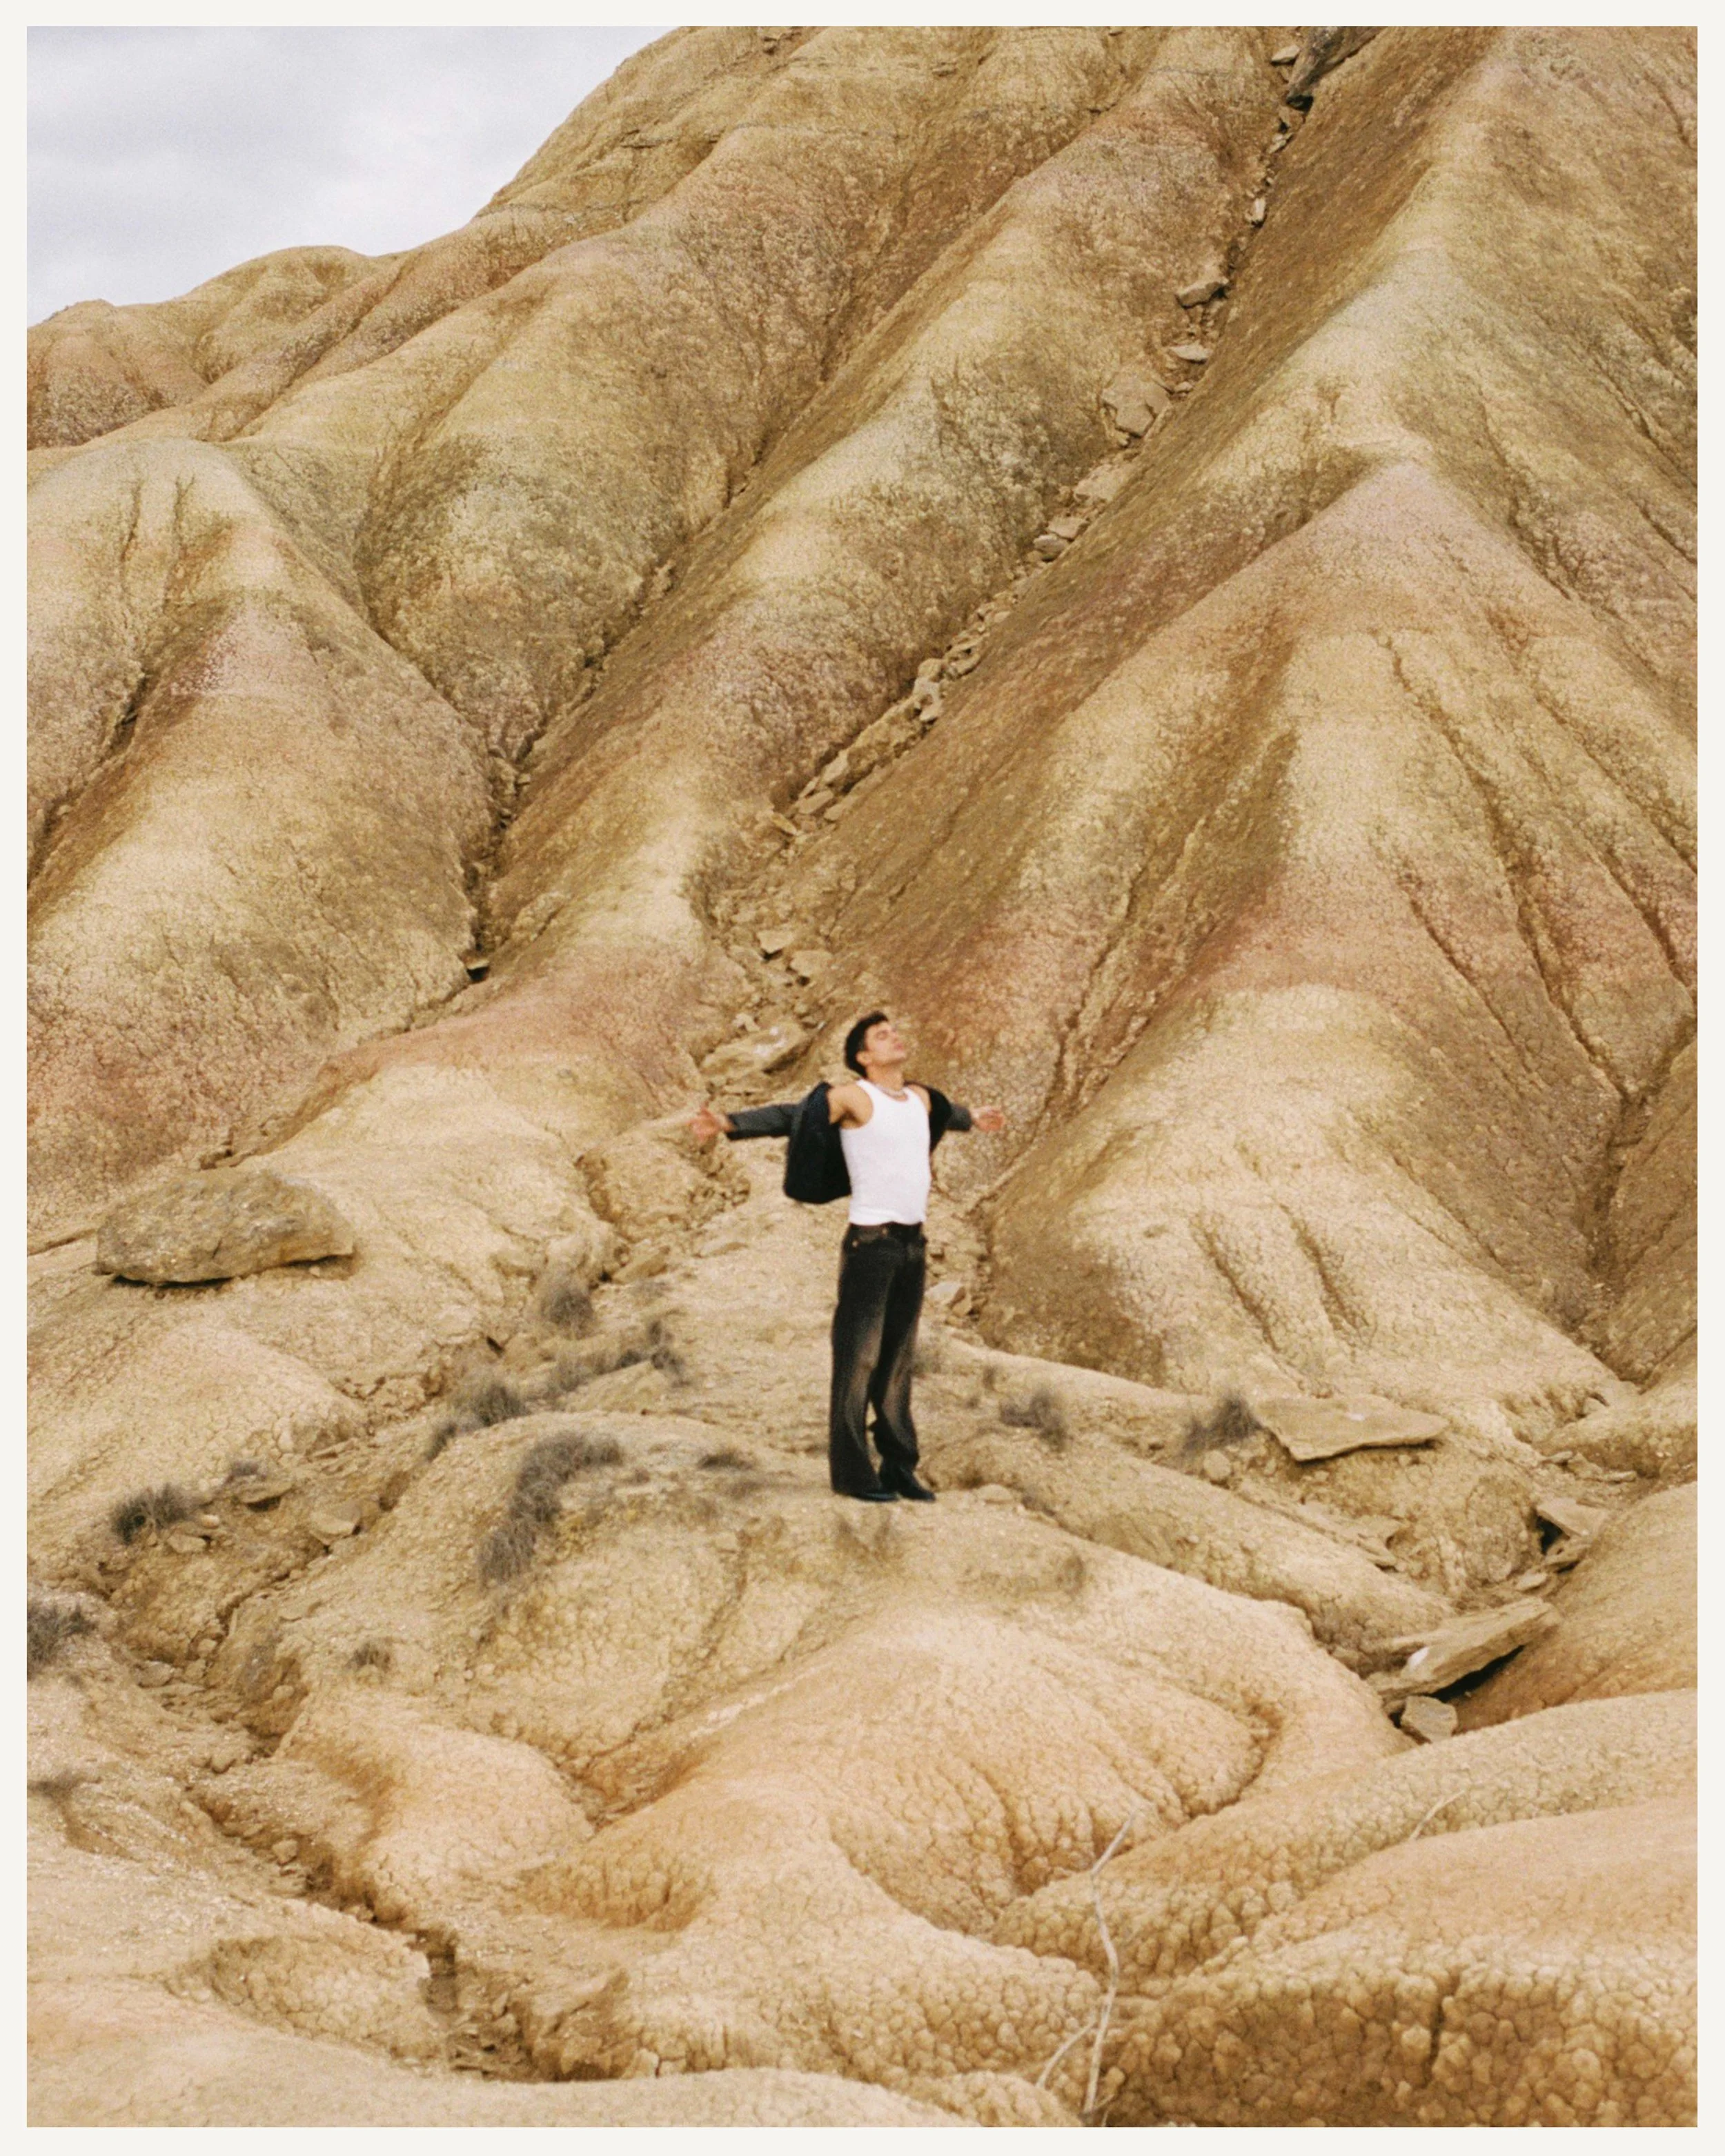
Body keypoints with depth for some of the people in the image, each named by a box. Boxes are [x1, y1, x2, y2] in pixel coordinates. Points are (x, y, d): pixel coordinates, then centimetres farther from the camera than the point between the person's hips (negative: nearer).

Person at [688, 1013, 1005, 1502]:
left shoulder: (921, 1099, 16)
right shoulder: (853, 1098, -6)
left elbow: (944, 1111, 40)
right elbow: (788, 1115, -14)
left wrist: (972, 1119, 62)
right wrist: (731, 1125, -31)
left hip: (912, 1246, 7)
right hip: (871, 1245, -7)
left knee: (899, 1363, 12)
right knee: (858, 1360, -5)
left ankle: (899, 1468, 18)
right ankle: (852, 1473, -1)